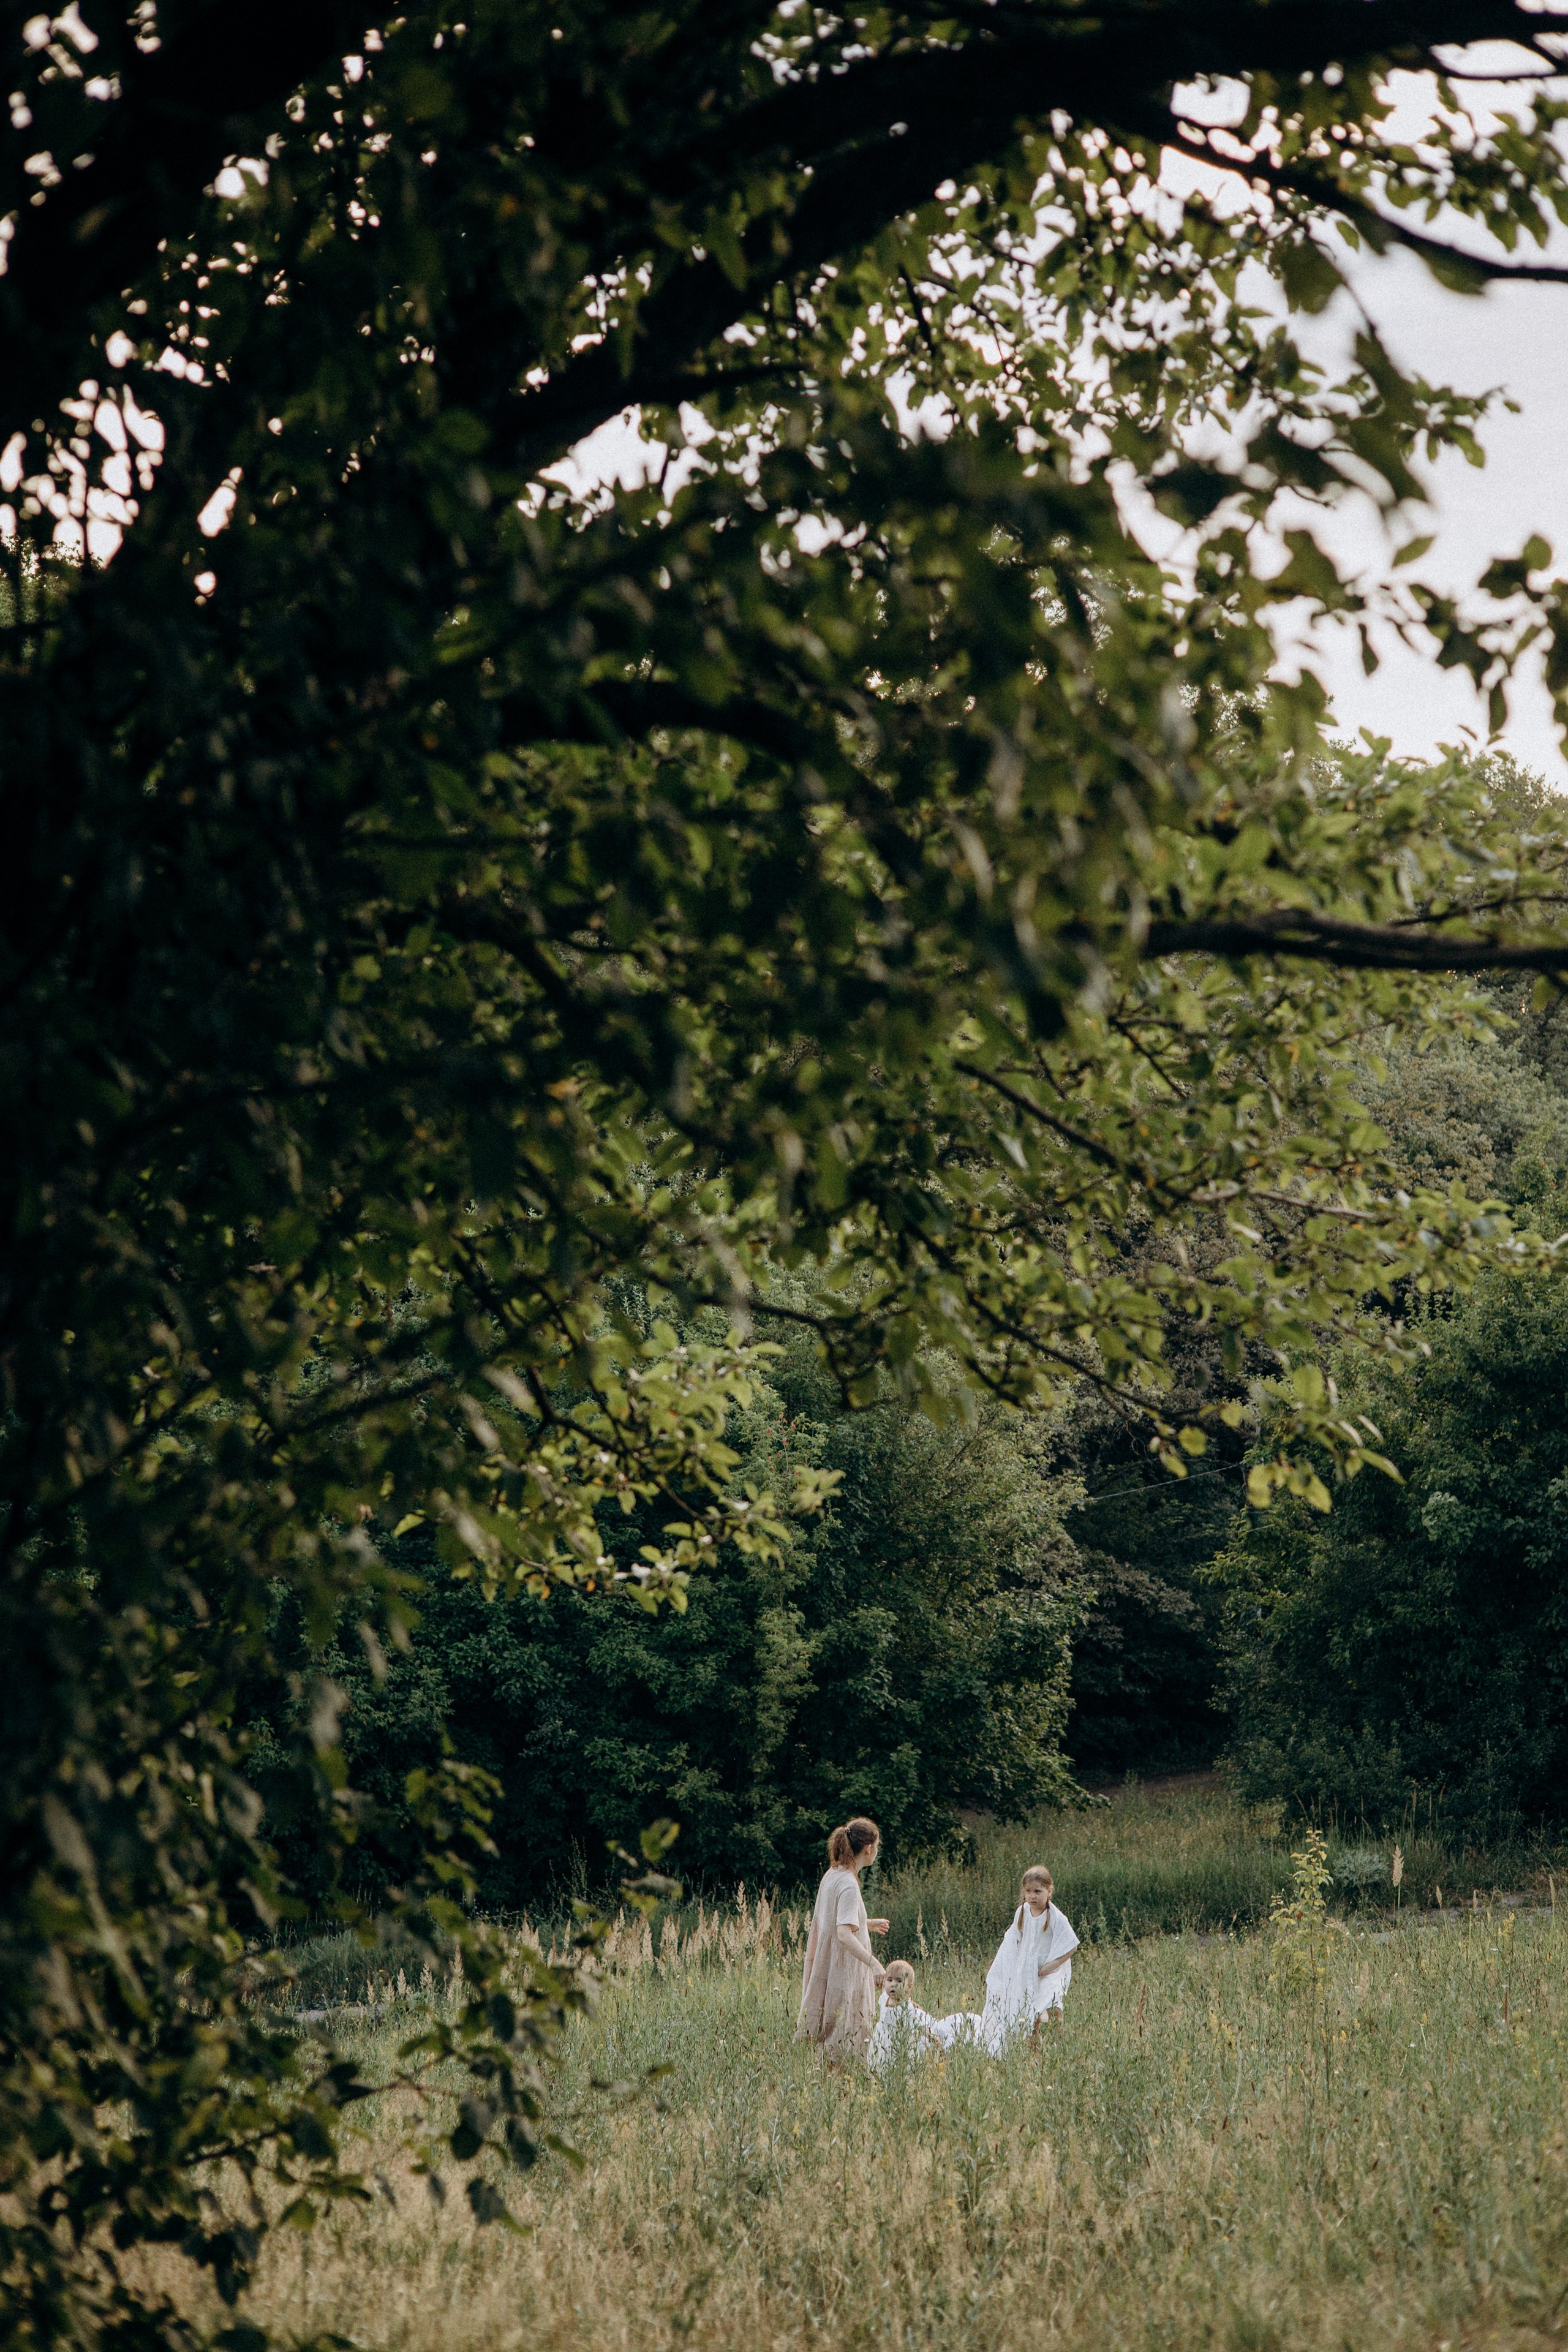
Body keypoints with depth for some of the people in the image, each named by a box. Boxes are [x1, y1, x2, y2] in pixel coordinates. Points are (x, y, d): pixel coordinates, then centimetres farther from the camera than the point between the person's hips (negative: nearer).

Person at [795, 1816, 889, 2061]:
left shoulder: (831, 1875, 9)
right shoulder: (848, 1885, -18)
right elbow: (845, 1935, -29)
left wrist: (866, 1924, 33)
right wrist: (874, 1964, -33)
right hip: (844, 1974, -9)